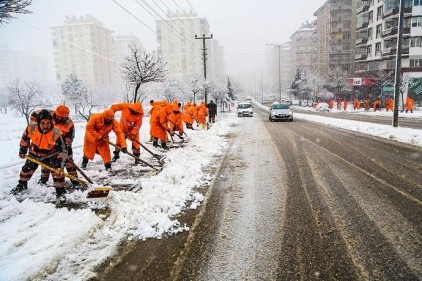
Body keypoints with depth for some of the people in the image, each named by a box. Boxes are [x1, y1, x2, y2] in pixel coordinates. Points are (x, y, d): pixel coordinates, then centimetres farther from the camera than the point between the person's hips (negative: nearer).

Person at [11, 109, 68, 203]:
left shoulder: (56, 133, -34)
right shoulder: (31, 128, -26)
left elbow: (61, 151, -30)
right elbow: (25, 139, -2)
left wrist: (59, 166, -35)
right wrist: (22, 151, 6)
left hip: (50, 154, -3)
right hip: (34, 153, 3)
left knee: (57, 171, -15)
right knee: (27, 169, 17)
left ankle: (60, 192, -2)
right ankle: (22, 185, 45)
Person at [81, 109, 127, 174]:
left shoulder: (113, 122, -26)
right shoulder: (96, 117, -31)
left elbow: (119, 133, -31)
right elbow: (89, 128, -27)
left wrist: (123, 145, -40)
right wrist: (99, 136, -29)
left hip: (103, 140, 1)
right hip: (91, 137, -1)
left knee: (106, 153, -7)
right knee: (89, 152, 18)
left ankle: (108, 167, 12)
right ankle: (84, 162, 48)